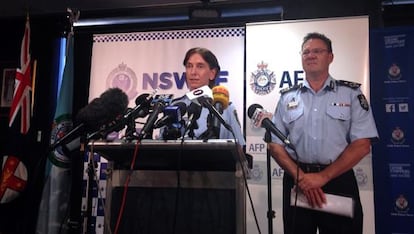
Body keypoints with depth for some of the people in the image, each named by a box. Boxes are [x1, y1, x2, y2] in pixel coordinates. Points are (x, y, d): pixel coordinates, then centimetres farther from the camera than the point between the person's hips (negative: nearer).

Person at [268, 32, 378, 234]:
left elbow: (362, 145, -6)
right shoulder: (287, 97, 7)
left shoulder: (351, 94, 2)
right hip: (297, 182, 2)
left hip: (339, 182, -1)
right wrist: (300, 177, -11)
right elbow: (275, 144, 3)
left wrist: (322, 177, -14)